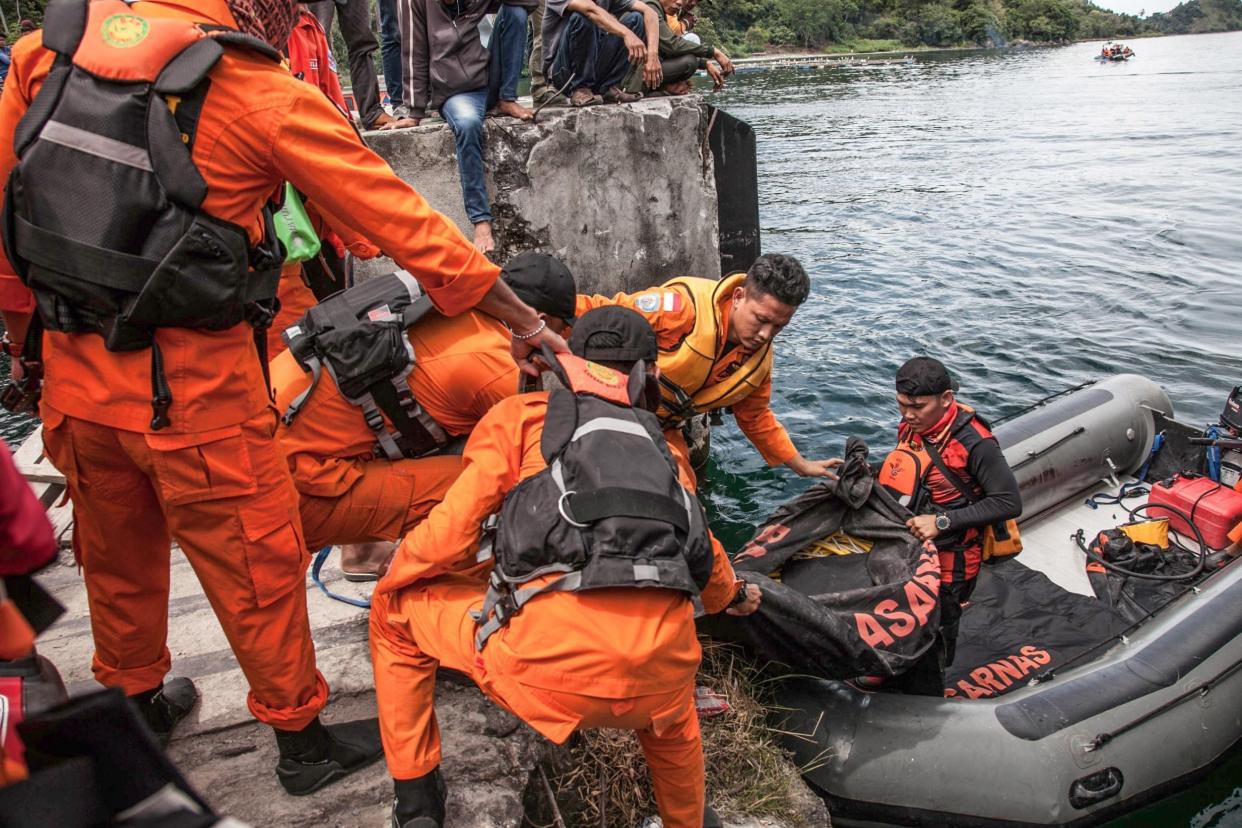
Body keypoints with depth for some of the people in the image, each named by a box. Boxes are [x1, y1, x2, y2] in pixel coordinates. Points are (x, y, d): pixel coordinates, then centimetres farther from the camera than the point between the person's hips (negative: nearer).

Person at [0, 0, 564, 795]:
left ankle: (138, 705, 48)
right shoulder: (265, 98, -14)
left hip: (71, 371, 6)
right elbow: (399, 217, -12)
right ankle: (302, 740, 30)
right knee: (255, 564, 11)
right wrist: (525, 320, -4)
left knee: (118, 551, 25)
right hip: (193, 385, -6)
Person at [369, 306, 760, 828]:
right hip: (663, 675, 5)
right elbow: (701, 550, 37)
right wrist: (731, 596, 60)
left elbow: (451, 531, 6)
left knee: (394, 612, 23)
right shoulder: (662, 441, 25)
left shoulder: (522, 414, 14)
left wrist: (388, 584, 28)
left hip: (554, 667, -4)